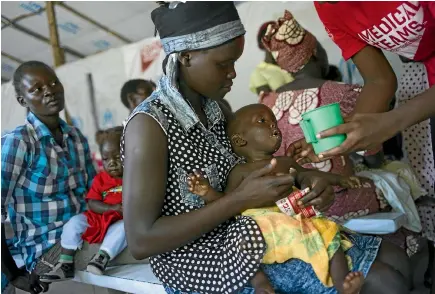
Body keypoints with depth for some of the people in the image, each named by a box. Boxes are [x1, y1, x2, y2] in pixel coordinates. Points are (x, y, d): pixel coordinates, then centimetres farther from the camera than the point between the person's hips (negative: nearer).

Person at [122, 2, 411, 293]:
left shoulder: (216, 108, 5)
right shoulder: (149, 124, -18)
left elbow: (261, 166, 13)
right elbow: (141, 241, -22)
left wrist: (305, 181, -9)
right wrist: (240, 200, -23)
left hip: (249, 243, 7)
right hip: (199, 270, -7)